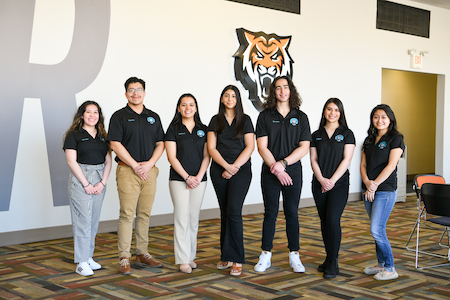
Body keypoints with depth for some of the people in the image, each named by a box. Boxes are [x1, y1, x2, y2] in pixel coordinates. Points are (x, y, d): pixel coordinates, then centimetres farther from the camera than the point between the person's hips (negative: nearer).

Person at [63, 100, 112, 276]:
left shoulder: (103, 136, 13)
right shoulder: (74, 135, -1)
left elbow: (108, 162, 10)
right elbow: (71, 161, -8)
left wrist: (103, 182, -3)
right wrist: (86, 184, -13)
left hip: (99, 180, 5)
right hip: (80, 178, -5)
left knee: (94, 220, 8)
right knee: (83, 220, -7)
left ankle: (89, 257, 17)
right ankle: (82, 263, -3)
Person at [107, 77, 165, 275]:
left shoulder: (153, 117, 15)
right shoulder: (119, 116, 1)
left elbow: (160, 143, 11)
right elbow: (115, 144, -7)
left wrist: (149, 163, -5)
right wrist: (135, 165, -11)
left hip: (149, 171, 5)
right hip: (127, 170, -4)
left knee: (144, 214, 9)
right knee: (127, 214, -7)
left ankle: (142, 254, 18)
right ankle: (124, 258, -3)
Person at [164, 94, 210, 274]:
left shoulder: (203, 130, 10)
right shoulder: (173, 129, 0)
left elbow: (206, 156, 6)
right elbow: (172, 157, -6)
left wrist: (198, 177, -8)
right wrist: (187, 177, -13)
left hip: (199, 180, 3)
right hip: (179, 179, -3)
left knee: (194, 217, 7)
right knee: (182, 217, -7)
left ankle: (191, 256, 17)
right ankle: (183, 260, -4)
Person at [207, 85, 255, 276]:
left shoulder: (245, 120, 6)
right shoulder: (215, 121, 10)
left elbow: (250, 147, -2)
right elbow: (211, 148, 3)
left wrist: (234, 167, -11)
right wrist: (226, 166, -12)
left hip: (241, 169, -3)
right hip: (219, 170, 3)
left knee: (234, 211, -15)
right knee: (225, 212, 7)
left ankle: (237, 259, -12)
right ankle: (226, 256, 15)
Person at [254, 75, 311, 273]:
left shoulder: (300, 117, 5)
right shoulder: (265, 116, 3)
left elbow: (304, 147, -2)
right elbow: (262, 147, -4)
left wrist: (283, 163, -13)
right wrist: (276, 169, -13)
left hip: (293, 171, 1)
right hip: (270, 173, 0)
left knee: (292, 213, 4)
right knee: (270, 213, 4)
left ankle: (294, 255, 12)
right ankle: (266, 255, 12)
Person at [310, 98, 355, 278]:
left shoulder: (347, 134, 2)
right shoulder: (316, 135, 11)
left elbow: (346, 160, -5)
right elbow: (313, 160, 5)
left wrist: (332, 180, -12)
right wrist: (322, 179, -9)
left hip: (339, 183, -4)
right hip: (319, 184, 4)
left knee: (333, 220, -14)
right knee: (324, 222, 7)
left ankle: (333, 263, -7)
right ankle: (329, 259, 19)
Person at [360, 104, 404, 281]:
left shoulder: (395, 138, -4)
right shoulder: (369, 140, 15)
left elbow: (391, 165, -13)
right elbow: (363, 164, 9)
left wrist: (375, 185, -15)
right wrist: (367, 182, -10)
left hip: (386, 189, -6)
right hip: (368, 190, 7)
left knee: (376, 230, -11)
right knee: (377, 230, 11)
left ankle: (390, 269, 0)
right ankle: (381, 264, 22)